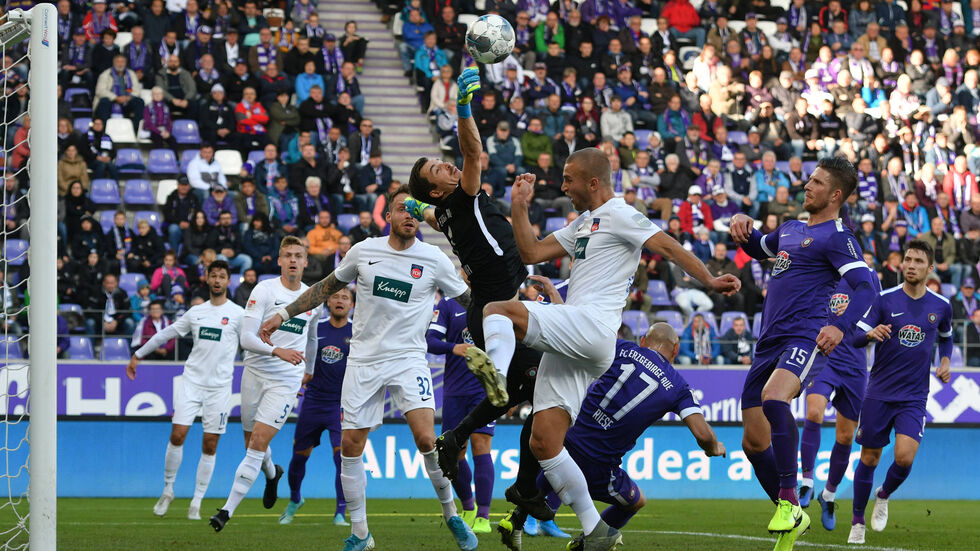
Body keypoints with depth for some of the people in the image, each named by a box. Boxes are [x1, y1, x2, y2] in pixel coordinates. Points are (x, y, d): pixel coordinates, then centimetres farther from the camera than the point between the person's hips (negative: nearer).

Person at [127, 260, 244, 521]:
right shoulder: (196, 312, 10)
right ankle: (168, 491, 8)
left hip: (219, 387, -2)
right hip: (191, 380, 2)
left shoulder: (238, 314, 1)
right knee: (177, 434, -9)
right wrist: (138, 355, 24)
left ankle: (197, 502, 7)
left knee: (210, 444, -2)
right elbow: (166, 334, 20)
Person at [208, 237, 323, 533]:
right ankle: (272, 474, 48)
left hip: (286, 381, 0)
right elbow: (246, 338, -15)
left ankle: (228, 509, -11)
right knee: (252, 443, 12)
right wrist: (277, 351, -30)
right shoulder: (264, 290, -7)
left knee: (258, 442, -13)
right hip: (255, 373, 0)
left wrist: (310, 370, 36)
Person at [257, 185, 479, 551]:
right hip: (363, 359, 3)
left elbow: (469, 300, 9)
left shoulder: (434, 259, -3)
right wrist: (284, 313, 14)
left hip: (408, 359, -3)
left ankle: (451, 516, -1)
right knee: (350, 445, 0)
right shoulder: (363, 252, 2)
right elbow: (328, 286, 16)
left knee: (426, 439, -21)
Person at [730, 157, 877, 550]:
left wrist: (840, 326, -32)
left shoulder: (837, 237, -4)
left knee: (773, 397, -37)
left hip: (804, 338, -9)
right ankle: (792, 519, 21)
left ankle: (789, 500, -31)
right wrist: (743, 225, 18)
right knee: (754, 443, 5)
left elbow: (866, 287, -15)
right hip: (768, 342, 9)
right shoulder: (791, 229, 21)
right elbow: (759, 249, 41)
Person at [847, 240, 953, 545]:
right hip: (879, 393, -1)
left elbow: (946, 336, 23)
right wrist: (871, 334, -32)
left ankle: (884, 496, 16)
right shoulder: (884, 300, -5)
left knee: (904, 457, -16)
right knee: (869, 458, 5)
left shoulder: (941, 306, 2)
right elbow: (856, 337, -10)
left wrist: (945, 361, 6)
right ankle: (857, 523, 21)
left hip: (914, 398, 1)